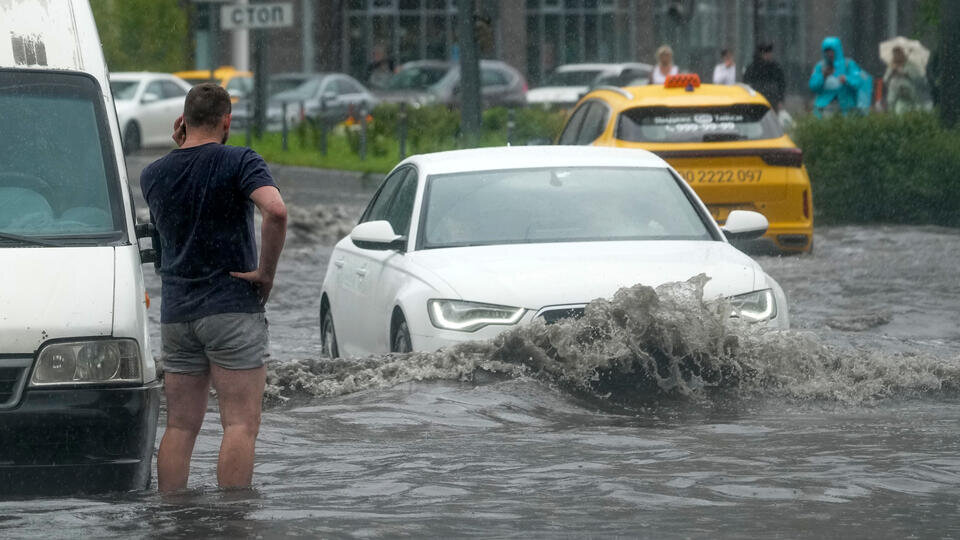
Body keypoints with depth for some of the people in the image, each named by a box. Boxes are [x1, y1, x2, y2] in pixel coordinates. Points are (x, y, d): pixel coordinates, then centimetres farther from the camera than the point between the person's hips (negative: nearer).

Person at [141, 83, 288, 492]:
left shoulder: (153, 174, 7)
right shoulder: (239, 163, -9)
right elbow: (275, 210, -25)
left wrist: (180, 148, 19)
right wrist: (267, 270, -13)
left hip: (176, 312, 5)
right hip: (233, 307, -5)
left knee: (180, 426, 9)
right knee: (241, 424, -5)